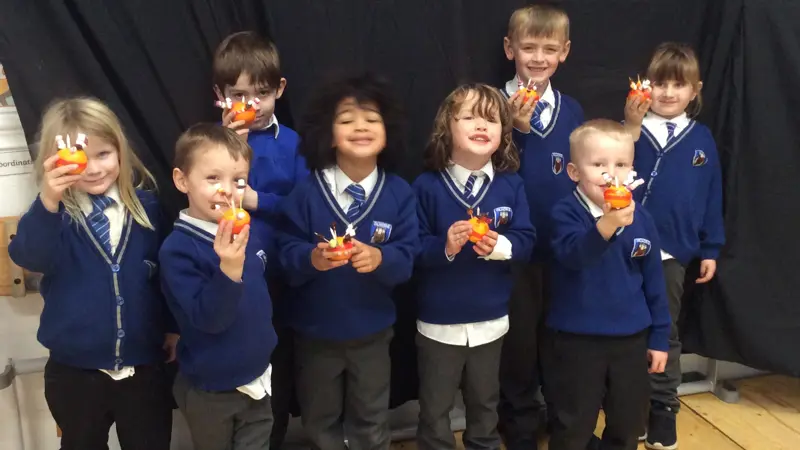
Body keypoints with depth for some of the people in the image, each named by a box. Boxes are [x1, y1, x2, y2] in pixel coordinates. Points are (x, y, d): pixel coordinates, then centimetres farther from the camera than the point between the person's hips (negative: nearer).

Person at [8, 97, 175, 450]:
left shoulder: (144, 203, -2)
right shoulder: (55, 212, -9)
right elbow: (30, 259, -29)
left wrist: (173, 326, 11)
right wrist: (48, 202, -43)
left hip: (144, 367, 1)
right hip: (74, 372, -1)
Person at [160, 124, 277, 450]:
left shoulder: (246, 232, -1)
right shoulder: (178, 249, -22)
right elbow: (208, 319, -28)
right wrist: (229, 270, -41)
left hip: (256, 379, 5)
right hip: (209, 391, -5)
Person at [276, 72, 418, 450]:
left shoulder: (399, 193, -9)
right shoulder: (306, 193, -12)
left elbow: (407, 257, -14)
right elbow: (285, 254, -15)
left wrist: (380, 258, -35)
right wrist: (311, 258, -36)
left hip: (372, 330, 1)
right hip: (315, 330, 0)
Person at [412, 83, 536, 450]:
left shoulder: (511, 185, -4)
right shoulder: (427, 186, -13)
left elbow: (526, 239, -5)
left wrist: (501, 246, -25)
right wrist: (444, 247, -31)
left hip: (490, 320, 3)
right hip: (439, 321, -2)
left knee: (485, 401, 24)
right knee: (435, 407, 14)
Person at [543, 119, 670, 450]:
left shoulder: (641, 218, -1)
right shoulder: (566, 212, -13)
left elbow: (654, 281, 6)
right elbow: (572, 255, -34)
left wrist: (659, 337, 9)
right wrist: (605, 225, -51)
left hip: (631, 339, 4)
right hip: (575, 339, -4)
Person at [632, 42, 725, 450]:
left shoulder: (702, 140, 4)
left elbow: (711, 197, 7)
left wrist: (710, 249, 7)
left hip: (672, 254, 2)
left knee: (664, 335, 14)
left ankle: (662, 414, 27)